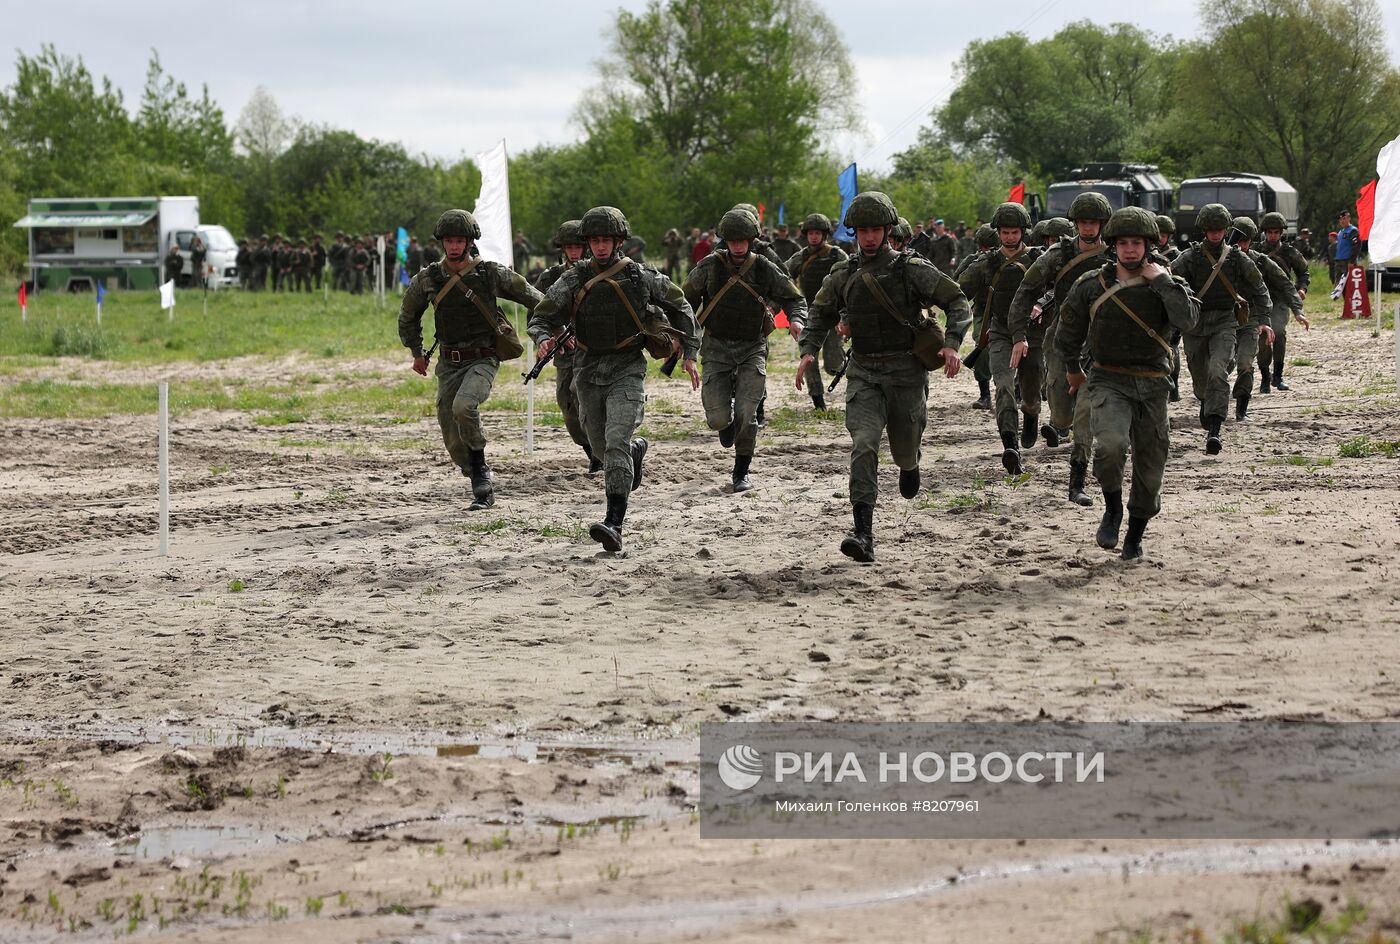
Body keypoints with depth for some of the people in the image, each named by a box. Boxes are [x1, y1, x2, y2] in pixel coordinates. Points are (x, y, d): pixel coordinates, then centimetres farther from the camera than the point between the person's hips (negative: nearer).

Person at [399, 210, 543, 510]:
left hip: (482, 360, -4)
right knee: (453, 439, 2)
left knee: (463, 406, -32)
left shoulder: (492, 275, -7)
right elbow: (408, 315, 19)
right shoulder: (428, 279, 0)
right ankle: (483, 489, 21)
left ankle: (479, 466, -9)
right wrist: (416, 352, 18)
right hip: (449, 364, 4)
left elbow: (534, 300, 5)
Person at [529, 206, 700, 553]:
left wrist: (689, 354, 7)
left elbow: (680, 307, 10)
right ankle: (637, 449, 55)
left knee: (616, 444, -21)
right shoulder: (573, 281, 1)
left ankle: (614, 525, -28)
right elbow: (542, 316, 4)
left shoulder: (641, 277, -2)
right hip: (588, 372, 4)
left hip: (627, 372, -4)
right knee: (602, 447, 17)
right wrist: (544, 338, -20)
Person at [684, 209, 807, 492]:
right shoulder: (709, 267, -5)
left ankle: (741, 473, 7)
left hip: (752, 348, 0)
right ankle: (726, 422, 31)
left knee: (746, 415, -11)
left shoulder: (765, 270, -4)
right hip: (717, 347, 0)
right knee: (717, 418, -9)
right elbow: (687, 300, 8)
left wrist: (796, 319, -15)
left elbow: (795, 299, 6)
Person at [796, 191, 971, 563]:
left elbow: (958, 303, -5)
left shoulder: (912, 269, -6)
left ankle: (911, 463, 52)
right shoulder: (843, 275, 6)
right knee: (864, 445, -16)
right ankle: (863, 535, -23)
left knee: (903, 448, 10)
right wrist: (809, 351, -1)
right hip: (863, 372, 2)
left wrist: (952, 344, -21)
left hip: (905, 369, -2)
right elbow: (820, 315, 18)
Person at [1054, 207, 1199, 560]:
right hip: (1108, 381, -2)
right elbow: (1068, 332, 16)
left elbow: (1187, 320, -22)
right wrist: (1072, 369, 26)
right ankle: (1112, 510, -3)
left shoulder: (1167, 287, -1)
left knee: (1149, 468, 7)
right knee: (1110, 444, -29)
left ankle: (1135, 537, 29)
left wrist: (1160, 279, -17)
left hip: (1152, 387, 2)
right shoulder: (1092, 286, -1)